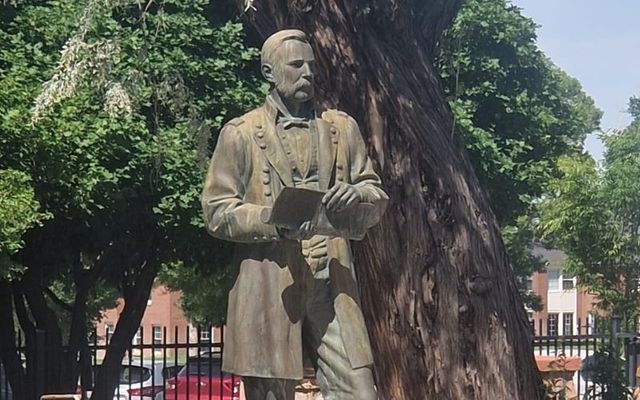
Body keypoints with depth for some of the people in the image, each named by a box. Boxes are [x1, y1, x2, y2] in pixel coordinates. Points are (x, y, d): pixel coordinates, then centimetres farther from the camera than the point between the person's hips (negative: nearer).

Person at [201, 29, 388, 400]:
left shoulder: (342, 128, 16)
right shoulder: (240, 133, 6)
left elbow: (378, 199, 17)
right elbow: (217, 211, 0)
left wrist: (358, 195, -8)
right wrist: (274, 220, -18)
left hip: (333, 284, 3)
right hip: (269, 286, -2)